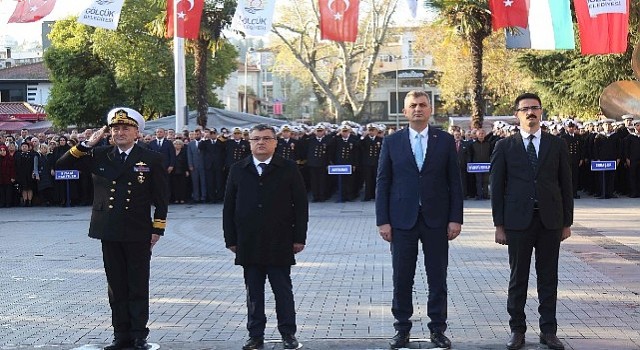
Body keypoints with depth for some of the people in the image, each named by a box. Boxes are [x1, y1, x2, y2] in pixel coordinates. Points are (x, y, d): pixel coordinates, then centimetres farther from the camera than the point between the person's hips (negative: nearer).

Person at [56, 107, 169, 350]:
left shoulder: (151, 159, 0)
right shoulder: (99, 156, 7)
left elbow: (161, 198, 1)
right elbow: (63, 164, 5)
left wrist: (157, 229, -3)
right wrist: (86, 145, -7)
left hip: (138, 234, -3)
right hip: (109, 232, 3)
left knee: (138, 287, 5)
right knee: (116, 286, 10)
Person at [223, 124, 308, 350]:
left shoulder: (288, 169, 2)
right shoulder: (238, 170, 7)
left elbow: (301, 204, 1)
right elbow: (229, 207, 8)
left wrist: (299, 238, -4)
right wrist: (231, 239, 3)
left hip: (280, 244, -2)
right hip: (249, 244, 2)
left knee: (283, 291, 5)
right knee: (253, 293, 8)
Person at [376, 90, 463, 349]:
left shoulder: (445, 141, 4)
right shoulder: (392, 142, 3)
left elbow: (454, 182, 3)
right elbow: (382, 183, 3)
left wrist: (455, 218, -3)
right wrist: (382, 220, -4)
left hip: (436, 220, 0)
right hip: (402, 219, 0)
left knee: (438, 279, 6)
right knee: (402, 279, 5)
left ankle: (438, 329, 17)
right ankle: (402, 329, 17)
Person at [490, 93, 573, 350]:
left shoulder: (557, 145, 7)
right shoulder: (504, 147, 3)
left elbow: (566, 185, 8)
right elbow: (497, 187, 3)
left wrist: (567, 222, 5)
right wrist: (499, 225, -2)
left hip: (550, 221, 1)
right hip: (518, 221, -1)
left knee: (548, 277, 6)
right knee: (518, 277, 5)